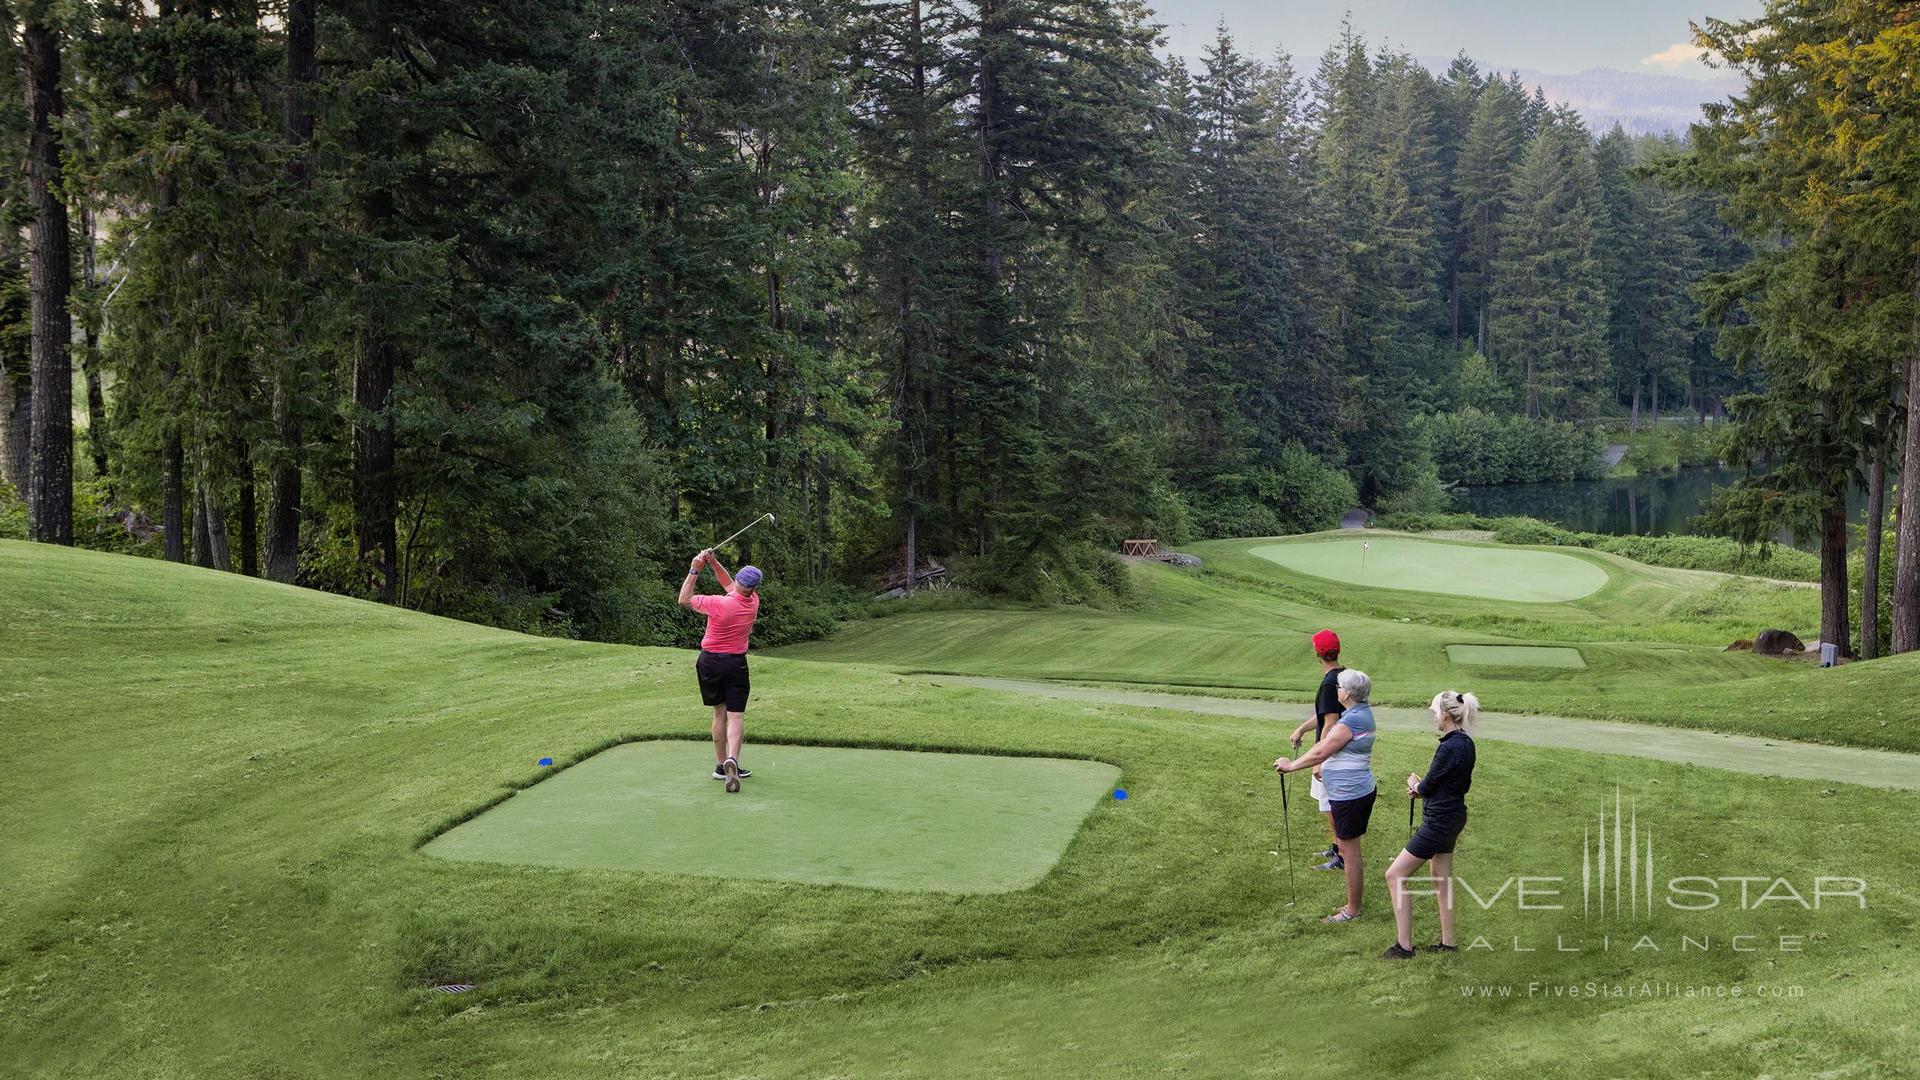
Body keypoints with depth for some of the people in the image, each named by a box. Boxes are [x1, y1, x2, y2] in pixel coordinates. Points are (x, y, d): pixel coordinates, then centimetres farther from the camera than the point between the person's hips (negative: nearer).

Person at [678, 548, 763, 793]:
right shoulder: (753, 601, -5)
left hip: (710, 662, 0)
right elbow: (729, 583, 13)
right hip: (736, 663, 1)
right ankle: (731, 759, -24)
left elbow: (684, 599, -5)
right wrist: (714, 563, 3)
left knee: (719, 713, 12)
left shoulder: (719, 604, -19)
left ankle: (721, 765, 16)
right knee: (736, 715, -2)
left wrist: (694, 570, -3)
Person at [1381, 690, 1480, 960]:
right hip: (1454, 816, 10)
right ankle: (1447, 942, 30)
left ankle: (1404, 945, 0)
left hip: (1439, 821, -10)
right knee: (1440, 877, 21)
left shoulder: (1449, 748, -25)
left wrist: (1415, 783, 6)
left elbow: (1427, 787, -17)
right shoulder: (1466, 743, 5)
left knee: (1395, 875, -3)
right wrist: (1422, 789, 3)